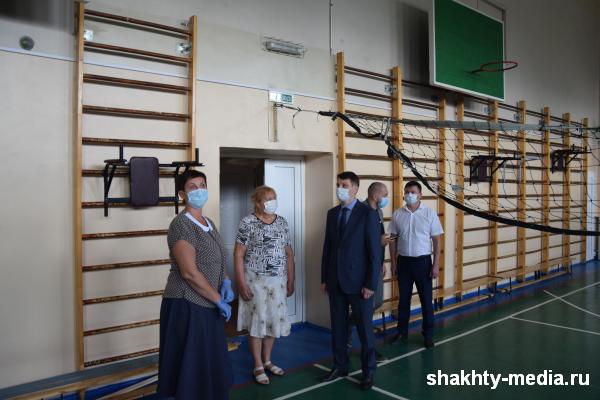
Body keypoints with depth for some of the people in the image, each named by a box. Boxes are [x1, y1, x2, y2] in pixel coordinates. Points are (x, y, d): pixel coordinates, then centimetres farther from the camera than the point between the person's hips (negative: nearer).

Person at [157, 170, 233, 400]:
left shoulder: (209, 224, 10)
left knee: (210, 364, 18)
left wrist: (226, 282, -1)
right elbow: (189, 272, -23)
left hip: (208, 306, 8)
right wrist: (219, 299, -17)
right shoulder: (181, 225, -16)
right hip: (187, 307, -8)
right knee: (191, 367, 3)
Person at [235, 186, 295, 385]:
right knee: (257, 321, 5)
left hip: (278, 281, 5)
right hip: (255, 280, -5)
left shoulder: (282, 222, 6)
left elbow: (289, 253, 9)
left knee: (274, 321, 13)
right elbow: (238, 254, -10)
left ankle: (267, 361, 31)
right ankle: (258, 366, 20)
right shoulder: (247, 223, -9)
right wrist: (241, 284, -14)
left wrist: (291, 281, 7)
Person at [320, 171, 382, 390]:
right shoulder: (332, 213, 7)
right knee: (338, 327, 13)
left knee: (364, 328, 8)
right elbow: (327, 247, 10)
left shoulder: (368, 213, -9)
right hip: (335, 281, 5)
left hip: (358, 281, -5)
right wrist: (324, 278, 9)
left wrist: (370, 284, -14)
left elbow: (375, 251, -11)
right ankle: (340, 366, 30)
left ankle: (368, 370, 24)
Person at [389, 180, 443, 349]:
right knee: (403, 299, 11)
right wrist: (393, 261, 2)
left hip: (423, 261, -2)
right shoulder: (397, 214, 0)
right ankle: (402, 332, 24)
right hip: (404, 261, 2)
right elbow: (393, 239, 7)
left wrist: (436, 265, -9)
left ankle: (428, 335, 20)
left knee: (426, 299, 7)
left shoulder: (429, 213, -6)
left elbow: (437, 240, -4)